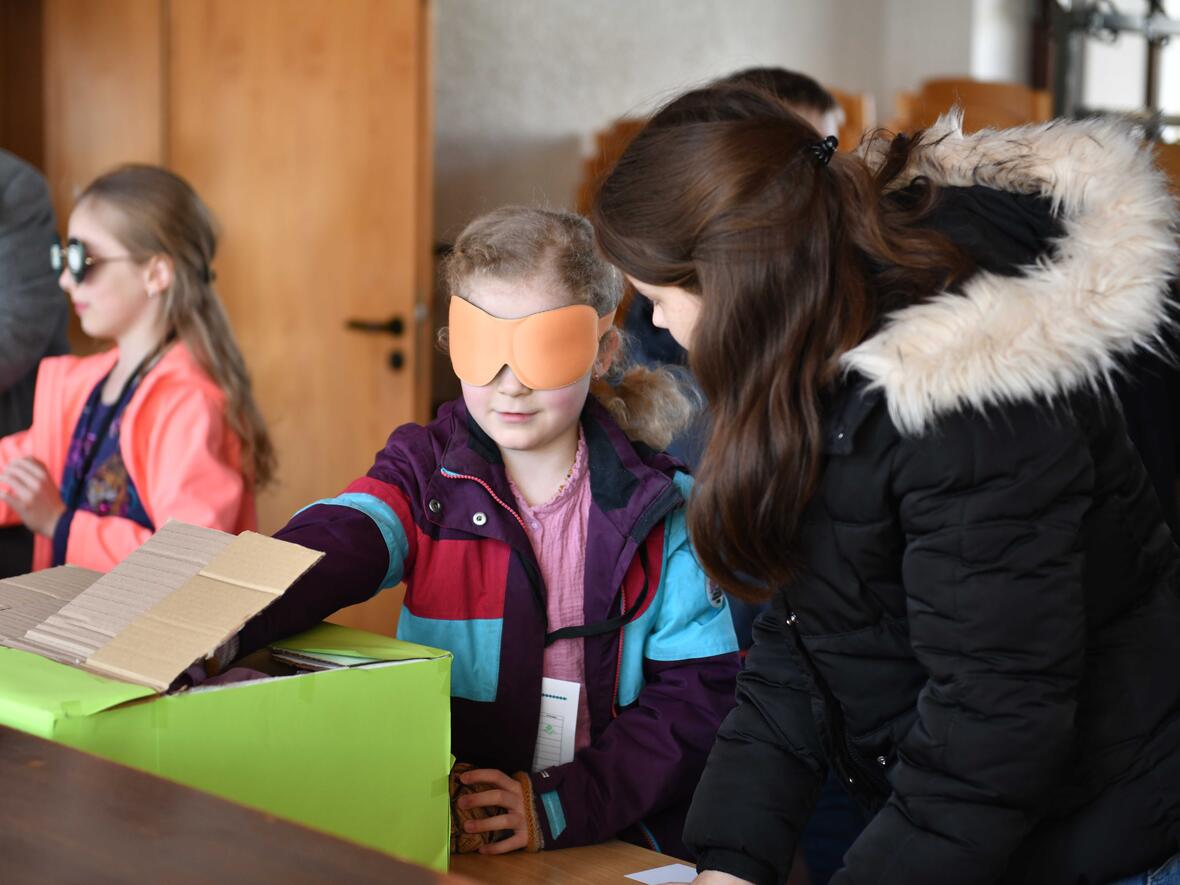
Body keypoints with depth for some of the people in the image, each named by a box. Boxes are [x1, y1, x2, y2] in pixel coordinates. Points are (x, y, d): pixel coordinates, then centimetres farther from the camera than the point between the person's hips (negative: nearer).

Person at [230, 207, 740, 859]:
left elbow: (700, 693, -3)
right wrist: (215, 628, -39)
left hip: (617, 840, 0)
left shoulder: (658, 506, 2)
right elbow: (326, 551, -18)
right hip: (443, 832, 0)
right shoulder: (427, 471, 2)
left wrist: (561, 805, -15)